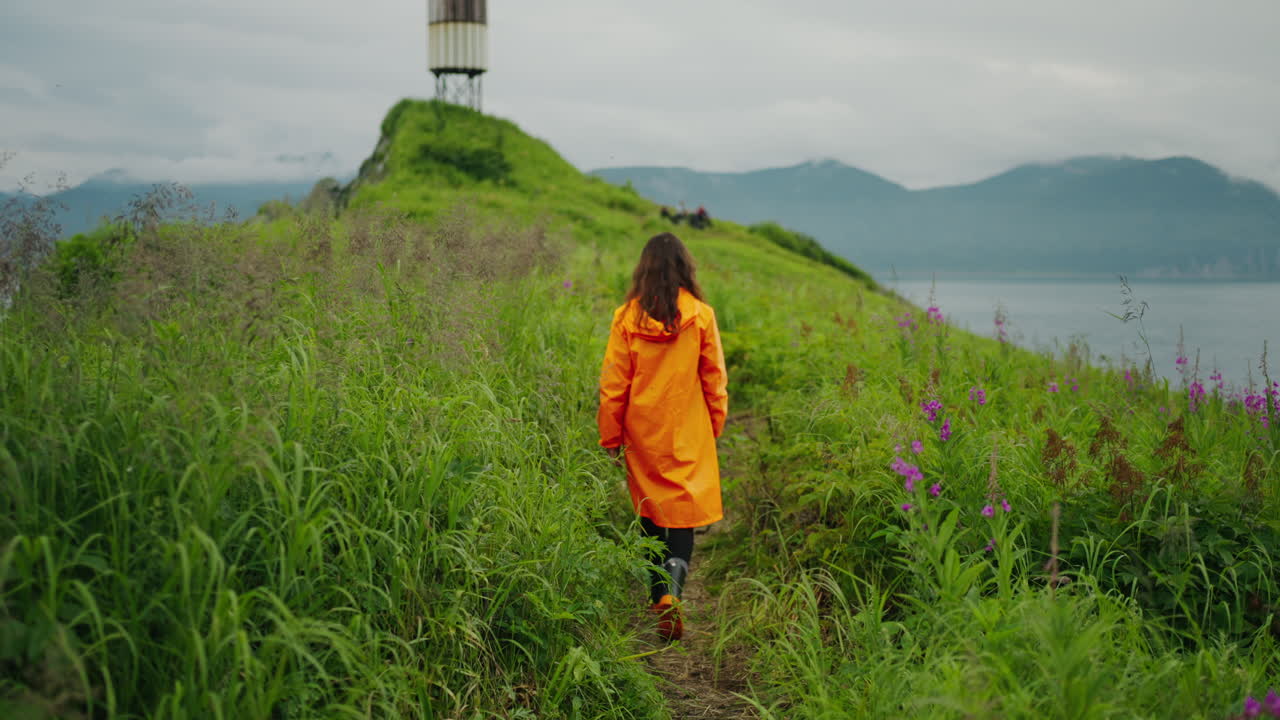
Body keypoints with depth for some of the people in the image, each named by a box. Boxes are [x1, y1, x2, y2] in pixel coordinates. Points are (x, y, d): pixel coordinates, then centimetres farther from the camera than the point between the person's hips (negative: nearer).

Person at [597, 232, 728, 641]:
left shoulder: (627, 317, -4)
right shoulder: (700, 315, -6)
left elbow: (613, 384, -1)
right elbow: (714, 380, 1)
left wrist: (610, 438, 7)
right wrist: (715, 427, 13)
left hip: (643, 435, 2)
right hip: (688, 437, -1)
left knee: (650, 515, 17)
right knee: (683, 515, 1)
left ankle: (658, 596, 26)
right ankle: (671, 589, -21)